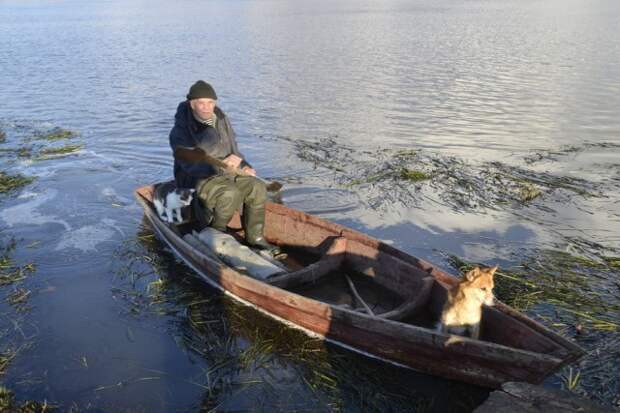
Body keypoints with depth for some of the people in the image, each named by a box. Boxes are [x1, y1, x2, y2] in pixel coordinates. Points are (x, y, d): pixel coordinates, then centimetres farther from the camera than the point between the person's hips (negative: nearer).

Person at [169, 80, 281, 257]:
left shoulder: (222, 121, 6)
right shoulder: (181, 131, -15)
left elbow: (232, 149, 20)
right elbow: (191, 166, -25)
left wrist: (244, 165, 3)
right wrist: (222, 164, -33)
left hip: (227, 173, 7)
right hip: (196, 179, -6)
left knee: (257, 187, -15)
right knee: (230, 192, -33)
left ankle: (255, 237, -5)